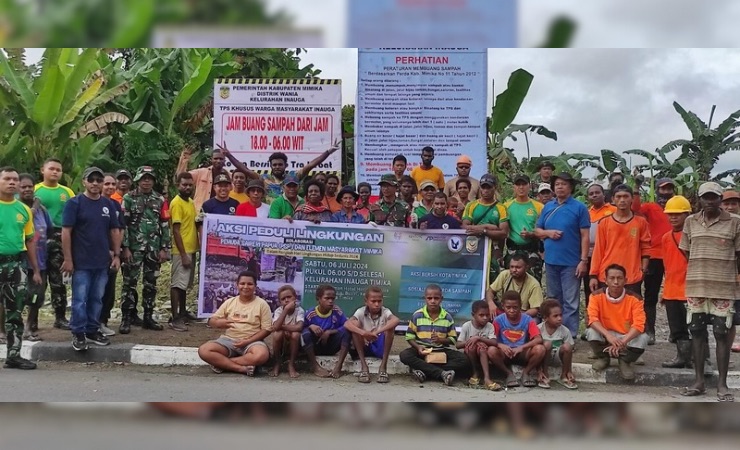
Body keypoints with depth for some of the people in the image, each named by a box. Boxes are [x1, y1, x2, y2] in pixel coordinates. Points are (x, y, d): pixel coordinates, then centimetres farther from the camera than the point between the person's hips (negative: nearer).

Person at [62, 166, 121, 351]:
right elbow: (66, 232, -8)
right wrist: (68, 259, -12)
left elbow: (115, 231, 14)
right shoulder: (74, 203, -5)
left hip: (102, 262, 5)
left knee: (97, 299, 12)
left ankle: (92, 331, 22)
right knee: (80, 299, -2)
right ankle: (78, 333, 6)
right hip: (81, 262, -5)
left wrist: (117, 255, 7)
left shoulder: (108, 204, 9)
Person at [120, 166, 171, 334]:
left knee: (151, 284, 8)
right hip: (134, 248, -3)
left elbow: (165, 226, 8)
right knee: (130, 283, -4)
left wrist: (164, 248, 2)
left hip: (154, 249, 3)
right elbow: (123, 224, -4)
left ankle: (148, 317, 16)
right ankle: (126, 319, -1)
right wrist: (125, 248, -10)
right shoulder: (129, 198, 0)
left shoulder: (160, 200, 9)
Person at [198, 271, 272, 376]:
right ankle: (242, 368, -25)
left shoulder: (262, 304, 0)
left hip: (252, 341, -2)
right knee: (204, 351, -25)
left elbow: (267, 329, -3)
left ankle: (221, 363, -22)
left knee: (261, 355, -39)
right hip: (229, 340, 2)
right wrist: (218, 323, -18)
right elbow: (211, 321, 9)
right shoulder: (230, 302, 9)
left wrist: (248, 341, -16)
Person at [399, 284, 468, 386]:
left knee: (463, 359, -24)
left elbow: (453, 339, 4)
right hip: (422, 350, -1)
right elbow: (410, 336, 2)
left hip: (441, 350, 1)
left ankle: (424, 371, -30)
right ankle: (442, 373, -35)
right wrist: (418, 347, -17)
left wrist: (441, 340, -16)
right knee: (404, 355, -33)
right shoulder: (417, 315, 0)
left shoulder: (448, 317, 2)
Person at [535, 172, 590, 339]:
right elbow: (537, 230, 16)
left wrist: (584, 260, -11)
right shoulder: (548, 207, 11)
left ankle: (570, 336, 0)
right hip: (551, 261, 5)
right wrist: (548, 233, -6)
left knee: (570, 302, -4)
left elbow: (585, 236, -5)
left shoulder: (579, 208, -3)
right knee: (553, 299, 14)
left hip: (571, 262, -5)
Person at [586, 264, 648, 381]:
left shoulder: (634, 298, -13)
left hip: (627, 338, -1)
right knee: (591, 332, -30)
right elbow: (592, 319, -23)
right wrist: (608, 335, -41)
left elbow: (639, 325, -22)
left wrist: (621, 342, -37)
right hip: (605, 338, 1)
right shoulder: (597, 296, -10)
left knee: (642, 338, -31)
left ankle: (625, 361, -3)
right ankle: (603, 357, 0)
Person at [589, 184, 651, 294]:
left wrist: (643, 271, -2)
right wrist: (593, 275, 1)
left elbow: (645, 248, 7)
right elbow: (598, 250, 5)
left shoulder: (641, 222, 4)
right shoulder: (604, 223, 4)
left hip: (633, 279, -1)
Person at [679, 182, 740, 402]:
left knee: (722, 333, -1)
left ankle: (722, 384, 4)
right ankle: (699, 380, 15)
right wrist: (693, 274, 10)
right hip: (695, 285, 3)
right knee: (697, 331, 7)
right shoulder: (691, 221, 8)